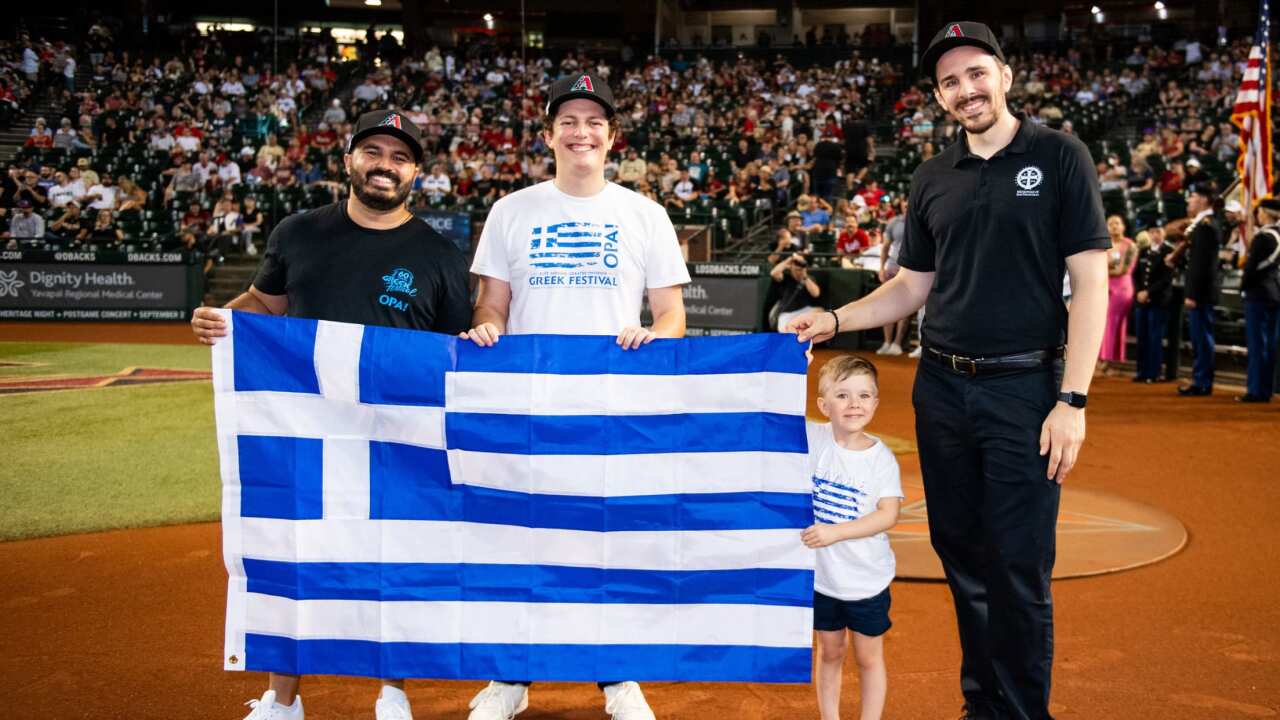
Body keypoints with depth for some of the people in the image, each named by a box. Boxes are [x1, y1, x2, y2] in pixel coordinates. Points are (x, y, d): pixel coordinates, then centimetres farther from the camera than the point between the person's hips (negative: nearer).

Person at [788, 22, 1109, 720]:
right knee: (962, 556, 13)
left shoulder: (1058, 156, -4)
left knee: (1019, 568, -2)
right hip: (940, 388, 5)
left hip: (1024, 388, -5)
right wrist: (834, 319, 0)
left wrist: (1073, 400, -15)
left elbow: (1090, 282, -8)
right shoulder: (933, 177, 10)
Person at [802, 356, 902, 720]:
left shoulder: (881, 457, -12)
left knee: (869, 658, 13)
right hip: (820, 574, 2)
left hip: (867, 579, -1)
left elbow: (889, 514, -17)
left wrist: (836, 531, -26)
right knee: (830, 653, 18)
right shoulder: (813, 438, -9)